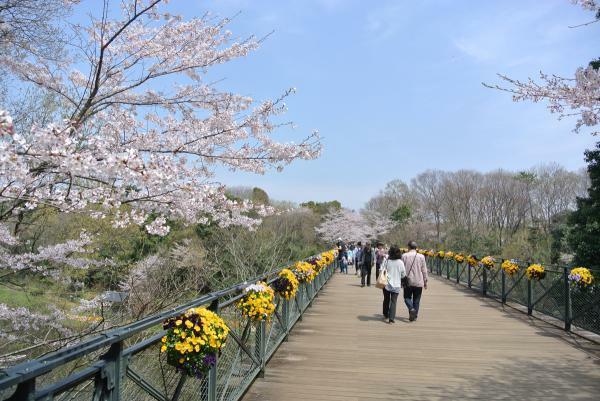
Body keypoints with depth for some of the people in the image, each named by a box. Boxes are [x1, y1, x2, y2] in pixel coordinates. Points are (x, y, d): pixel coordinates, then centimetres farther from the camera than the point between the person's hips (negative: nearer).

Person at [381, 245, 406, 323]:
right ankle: (391, 318, -7)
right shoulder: (400, 262, -6)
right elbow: (403, 274, 1)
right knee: (393, 301, 2)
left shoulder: (387, 261, -7)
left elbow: (382, 270, -6)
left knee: (386, 300, 18)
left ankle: (385, 315, 30)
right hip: (396, 285, -1)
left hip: (387, 284, 1)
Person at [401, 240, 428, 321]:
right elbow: (424, 270, 1)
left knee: (407, 297, 11)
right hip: (418, 282, 1)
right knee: (416, 300, 11)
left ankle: (411, 309, -15)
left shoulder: (404, 256, -5)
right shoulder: (421, 257, -2)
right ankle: (414, 316, 13)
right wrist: (425, 281, 11)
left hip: (408, 282, -1)